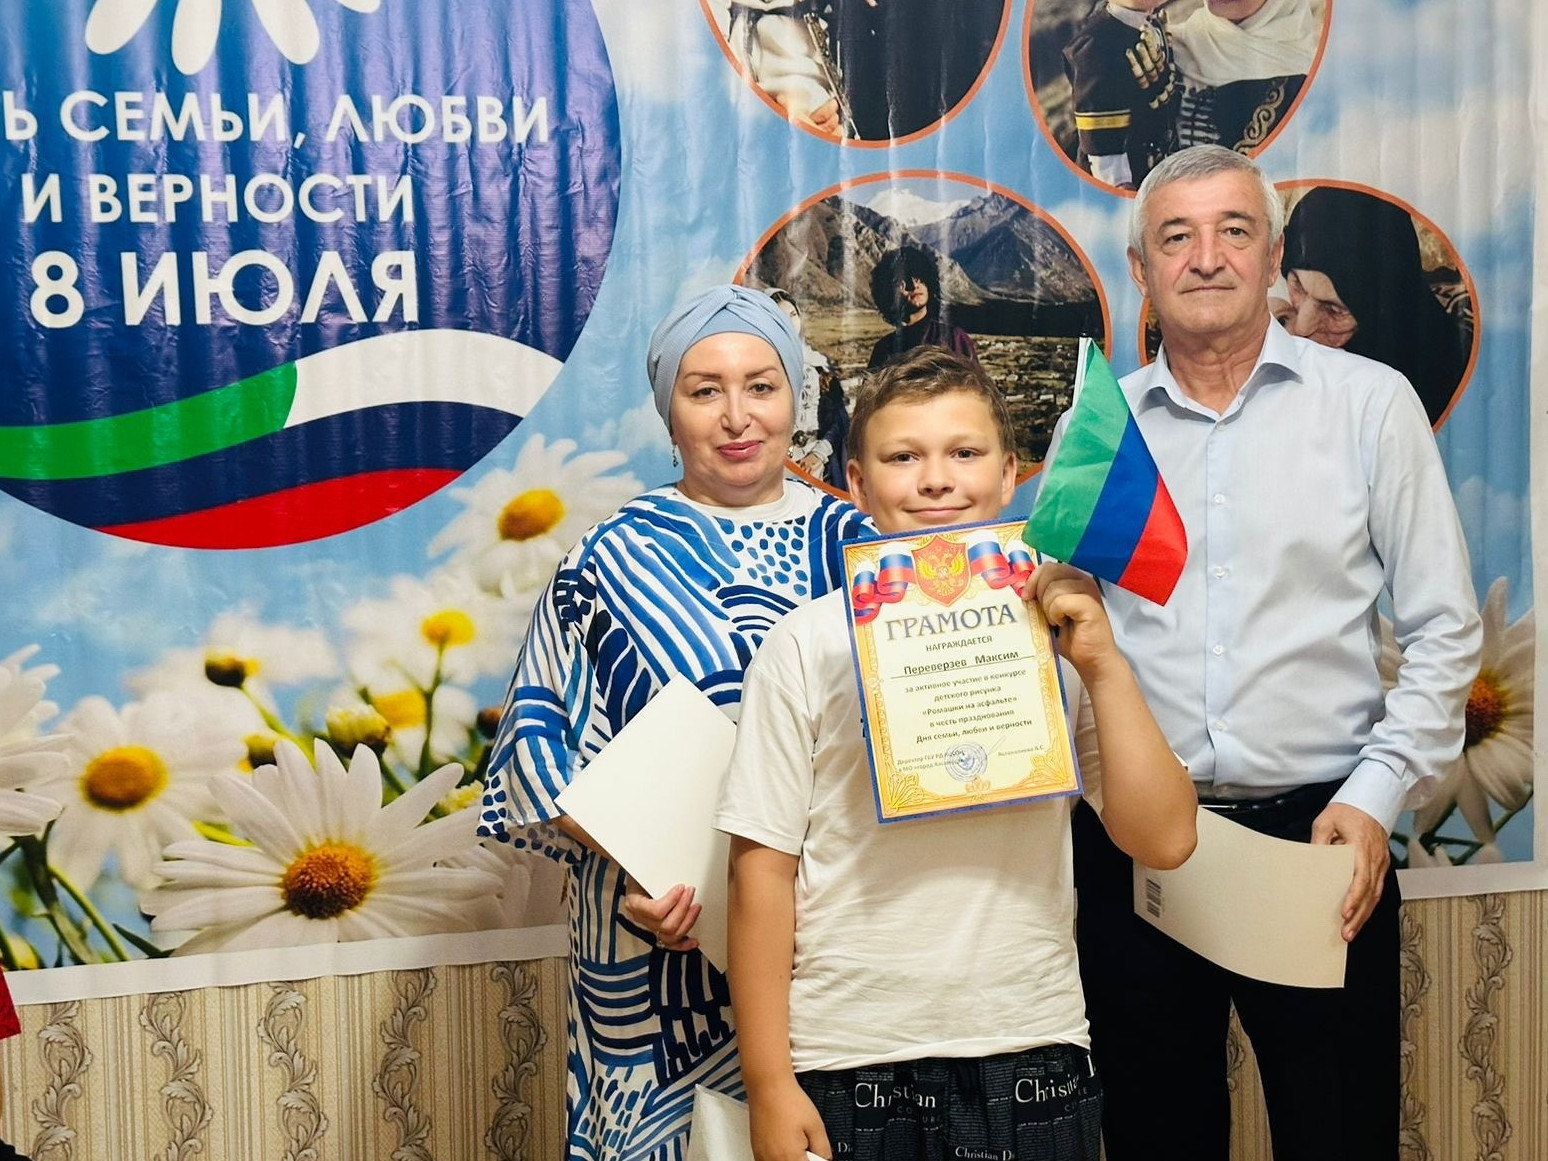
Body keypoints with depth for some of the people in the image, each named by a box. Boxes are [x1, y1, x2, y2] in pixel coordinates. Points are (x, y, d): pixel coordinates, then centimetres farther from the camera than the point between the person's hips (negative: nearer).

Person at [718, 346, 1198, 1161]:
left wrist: (1103, 666, -10)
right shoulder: (808, 645, -3)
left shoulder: (1055, 635, 4)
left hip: (1033, 1057, 2)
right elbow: (763, 870, -3)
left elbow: (1164, 841, -1)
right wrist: (769, 1085, -4)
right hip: (851, 1061, -2)